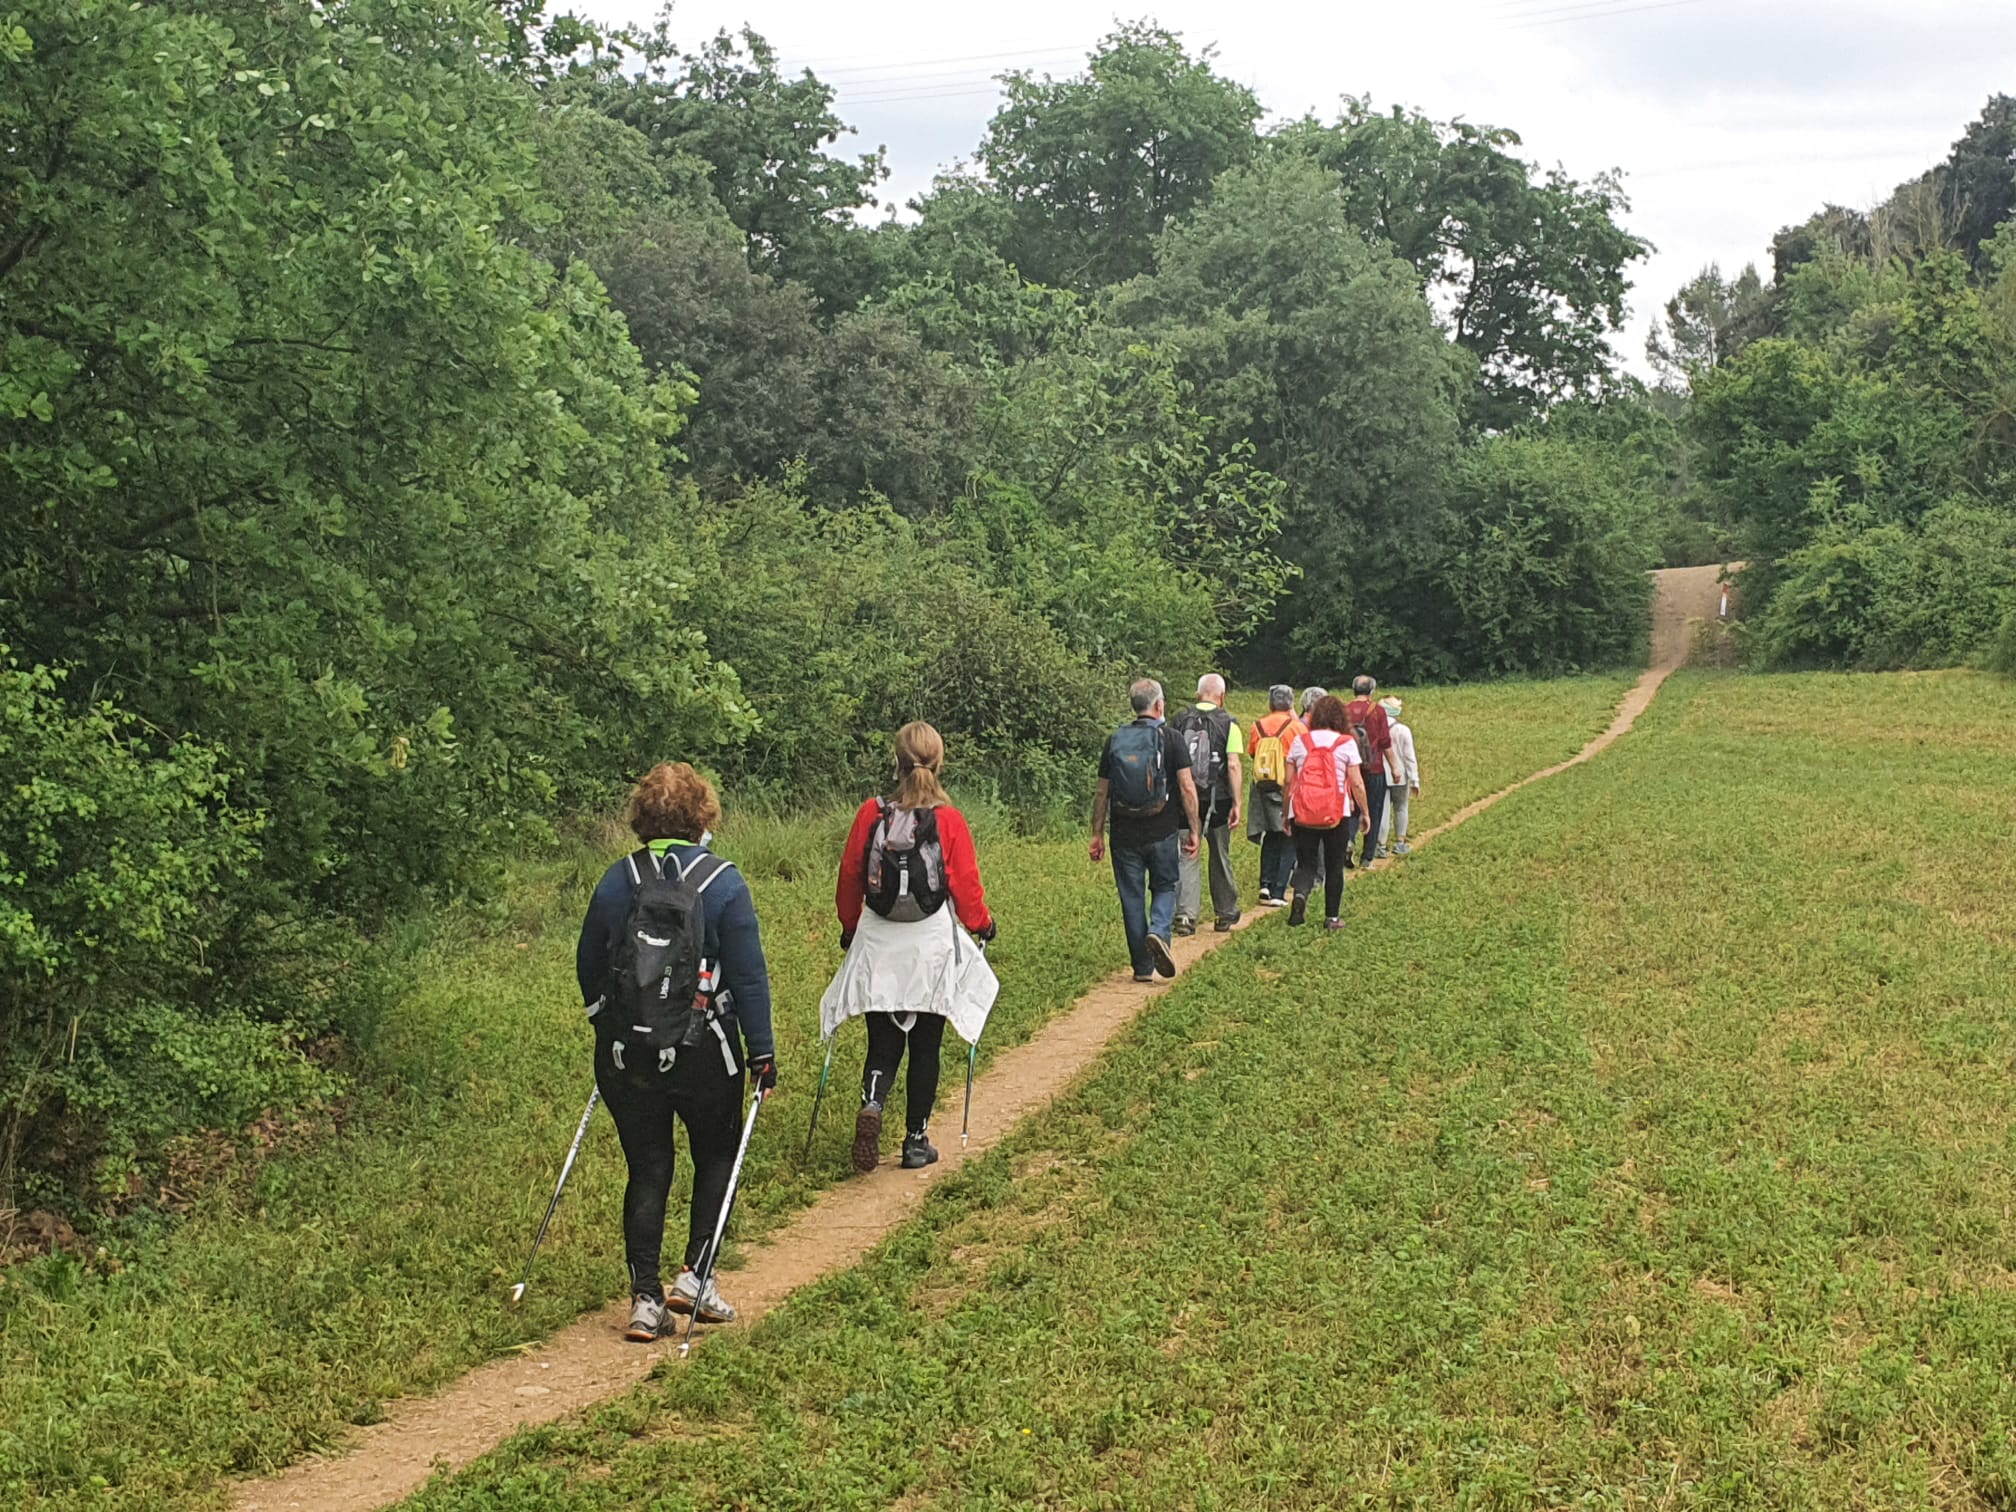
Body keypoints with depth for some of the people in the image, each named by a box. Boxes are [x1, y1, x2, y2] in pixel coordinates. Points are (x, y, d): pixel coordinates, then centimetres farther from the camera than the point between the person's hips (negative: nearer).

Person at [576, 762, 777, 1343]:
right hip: (702, 1051, -3)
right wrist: (762, 1052, -3)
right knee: (717, 1155, 18)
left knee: (646, 1169, 10)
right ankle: (694, 1276, 10)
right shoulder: (723, 883, -9)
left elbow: (588, 965, 10)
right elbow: (749, 975, -10)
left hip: (626, 1050, 3)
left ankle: (645, 1298, 8)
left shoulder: (616, 880, 1)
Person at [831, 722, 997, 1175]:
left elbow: (849, 876, 3)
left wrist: (849, 927, 20)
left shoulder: (871, 814, -5)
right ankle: (917, 1142, 17)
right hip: (930, 948, -1)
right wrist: (982, 924, 15)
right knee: (925, 1049, 11)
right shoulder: (949, 821, -10)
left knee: (883, 1046, 10)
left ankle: (871, 1106, -18)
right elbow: (966, 884, -5)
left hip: (877, 947, 1)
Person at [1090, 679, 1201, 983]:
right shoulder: (1170, 739, -3)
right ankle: (1159, 932, -12)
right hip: (1163, 831, -2)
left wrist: (1098, 834, 13)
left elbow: (1102, 793, 6)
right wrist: (1194, 830, -2)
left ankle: (1143, 967, 10)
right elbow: (1187, 788, -8)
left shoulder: (1114, 741, 4)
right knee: (1165, 888, 16)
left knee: (1132, 897, 9)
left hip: (1125, 833, 2)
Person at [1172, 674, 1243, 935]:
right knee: (1220, 856, 12)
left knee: (1187, 856, 4)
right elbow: (1233, 766, -13)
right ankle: (1225, 913, 24)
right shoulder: (1228, 723, -7)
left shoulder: (1180, 721, 1)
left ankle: (1186, 912, -9)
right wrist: (1237, 803, -12)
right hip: (1217, 799, -1)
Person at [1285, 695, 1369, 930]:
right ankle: (1332, 917, 13)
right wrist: (1364, 812, 9)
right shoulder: (1346, 743, -3)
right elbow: (1357, 783, -3)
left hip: (1303, 814, 1)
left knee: (1305, 862, 10)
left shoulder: (1300, 741, 3)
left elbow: (1288, 781, 4)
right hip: (1337, 813, -1)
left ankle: (1300, 894, -19)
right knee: (1334, 866, 10)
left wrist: (1286, 813, 14)